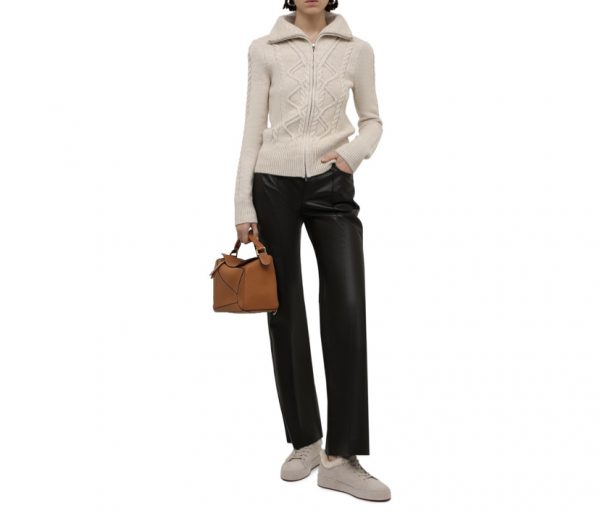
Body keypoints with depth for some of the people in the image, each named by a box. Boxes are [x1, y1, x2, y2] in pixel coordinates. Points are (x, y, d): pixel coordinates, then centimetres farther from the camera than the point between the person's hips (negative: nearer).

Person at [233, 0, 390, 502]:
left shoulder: (357, 50, 7)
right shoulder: (264, 49, 5)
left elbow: (373, 120, 12)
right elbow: (253, 128, 2)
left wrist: (353, 152, -10)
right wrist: (243, 203, -3)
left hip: (332, 186, 0)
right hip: (274, 184, 0)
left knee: (348, 309, -13)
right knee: (286, 312, 4)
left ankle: (341, 457, -4)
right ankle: (305, 441, 19)